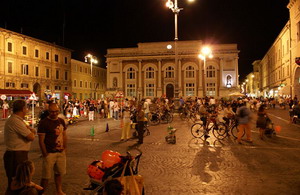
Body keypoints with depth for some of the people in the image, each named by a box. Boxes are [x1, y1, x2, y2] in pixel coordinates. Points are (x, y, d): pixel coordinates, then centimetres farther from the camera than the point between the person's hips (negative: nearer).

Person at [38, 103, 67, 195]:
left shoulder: (61, 121, 7)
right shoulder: (43, 123, -12)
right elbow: (41, 140, -12)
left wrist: (64, 148, 10)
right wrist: (45, 154, -13)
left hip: (61, 152, 6)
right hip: (49, 153, -6)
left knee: (59, 173, 19)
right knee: (46, 176, 0)